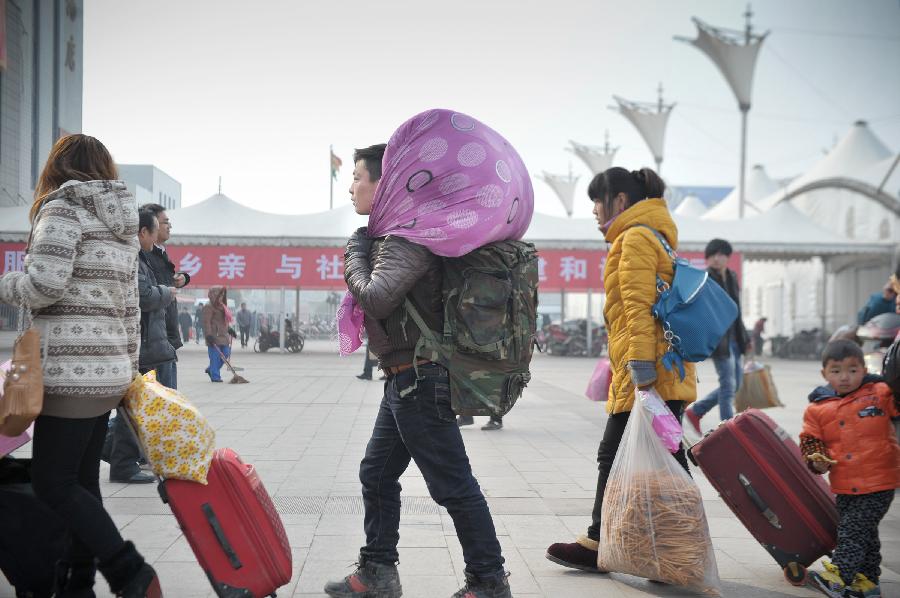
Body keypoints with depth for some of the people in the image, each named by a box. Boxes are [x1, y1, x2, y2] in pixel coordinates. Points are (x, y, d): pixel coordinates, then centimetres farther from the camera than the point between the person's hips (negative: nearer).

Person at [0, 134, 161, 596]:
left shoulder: (63, 207, -6)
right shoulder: (121, 224, 17)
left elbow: (45, 284, -17)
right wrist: (129, 370, 23)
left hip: (72, 372, -8)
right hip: (108, 372, 8)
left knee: (52, 484, -5)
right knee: (81, 481, 12)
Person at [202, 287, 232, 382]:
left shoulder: (221, 306, 19)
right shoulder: (209, 307, -10)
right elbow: (207, 322, -17)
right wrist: (209, 335, -23)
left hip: (223, 335, 9)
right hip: (214, 336, -9)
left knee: (226, 354, 9)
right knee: (215, 356, -6)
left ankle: (210, 370, 24)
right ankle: (215, 376, -1)